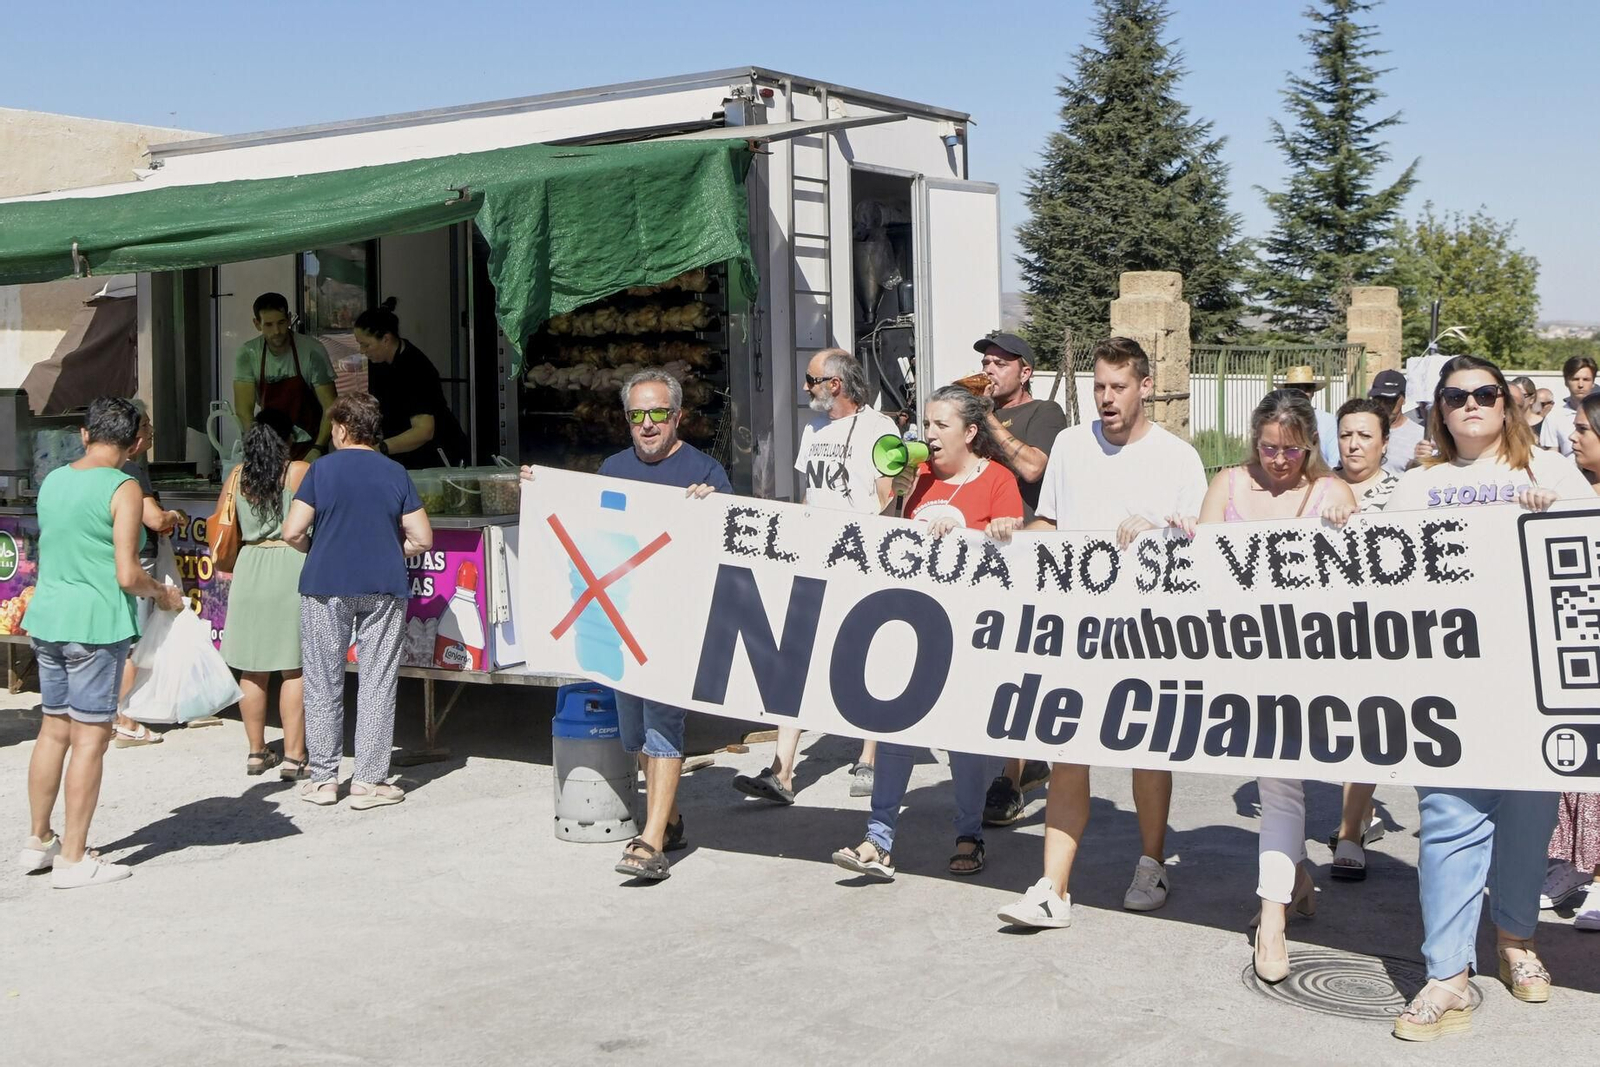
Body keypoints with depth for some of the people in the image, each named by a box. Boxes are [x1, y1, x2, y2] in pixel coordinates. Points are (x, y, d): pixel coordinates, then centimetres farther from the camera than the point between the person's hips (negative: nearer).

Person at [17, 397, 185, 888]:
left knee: (53, 730, 17)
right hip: (95, 624, -7)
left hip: (47, 619, 7)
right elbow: (128, 576, -17)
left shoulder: (52, 480, 10)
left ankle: (38, 840, 26)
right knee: (90, 738, -1)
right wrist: (163, 594, 2)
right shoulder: (124, 489, -12)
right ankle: (73, 859, 3)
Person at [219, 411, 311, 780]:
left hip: (249, 570, 4)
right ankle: (294, 757, 0)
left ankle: (256, 752, 20)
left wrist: (226, 567, 26)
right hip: (291, 569, -4)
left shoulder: (239, 476, 8)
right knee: (295, 669, -1)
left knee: (253, 669, 11)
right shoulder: (299, 471, -5)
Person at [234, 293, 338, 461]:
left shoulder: (312, 351, -13)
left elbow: (330, 407, -14)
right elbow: (244, 410, -12)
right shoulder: (247, 354, -8)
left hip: (308, 447, -2)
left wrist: (318, 449, -26)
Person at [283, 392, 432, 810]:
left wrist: (318, 551, 13)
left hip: (327, 586, -1)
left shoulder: (322, 469, -2)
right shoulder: (396, 473, 4)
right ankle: (368, 780, 5)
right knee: (378, 683, 5)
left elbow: (292, 532, -6)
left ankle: (323, 778, 14)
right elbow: (422, 539, 1)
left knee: (323, 683, 10)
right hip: (384, 587, 1)